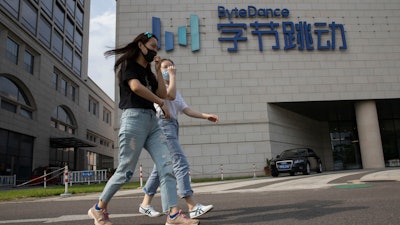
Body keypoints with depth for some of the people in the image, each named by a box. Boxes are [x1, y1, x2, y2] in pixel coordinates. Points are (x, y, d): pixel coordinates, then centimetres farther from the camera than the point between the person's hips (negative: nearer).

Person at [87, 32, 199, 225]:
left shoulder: (148, 72, 25)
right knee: (126, 171, -1)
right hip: (134, 118, -7)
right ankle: (98, 209, 20)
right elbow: (136, 87, -17)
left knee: (167, 167, -8)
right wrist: (162, 104, -10)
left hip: (152, 122, 8)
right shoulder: (128, 64, 2)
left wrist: (158, 69, 13)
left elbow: (163, 93, 15)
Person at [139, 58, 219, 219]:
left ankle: (145, 204, 17)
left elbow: (186, 110, 16)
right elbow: (170, 95, -18)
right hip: (163, 124, -9)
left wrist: (206, 116, 5)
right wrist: (172, 76, -6)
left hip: (172, 126, 9)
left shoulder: (176, 92, 26)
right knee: (181, 163, -17)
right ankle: (193, 207, -19)